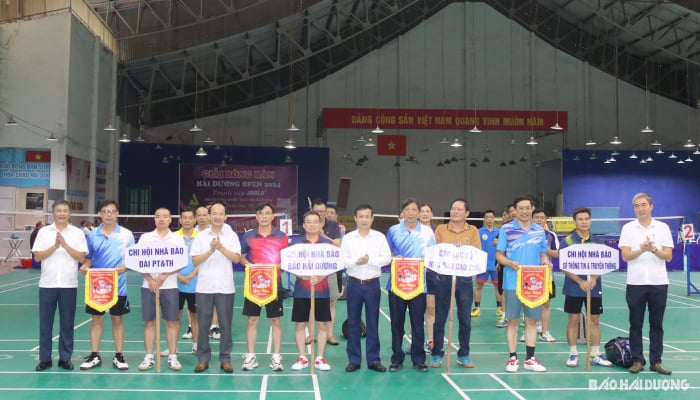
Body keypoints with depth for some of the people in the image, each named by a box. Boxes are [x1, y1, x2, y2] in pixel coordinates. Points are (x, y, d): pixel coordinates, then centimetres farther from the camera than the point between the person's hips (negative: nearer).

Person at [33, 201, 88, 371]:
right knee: (45, 322, 5)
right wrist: (55, 246, -14)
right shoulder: (43, 232, 4)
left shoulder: (77, 233, 2)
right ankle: (45, 358, 14)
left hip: (69, 285, 0)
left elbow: (81, 258, -4)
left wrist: (65, 245, -15)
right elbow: (37, 256, -2)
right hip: (47, 284, 1)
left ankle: (65, 358, 14)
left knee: (67, 323, 5)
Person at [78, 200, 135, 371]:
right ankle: (94, 355, 17)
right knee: (97, 319, 8)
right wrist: (85, 266, -11)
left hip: (118, 285, -1)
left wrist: (125, 267, -21)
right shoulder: (92, 235, 4)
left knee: (117, 319, 6)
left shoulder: (126, 234, -2)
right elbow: (89, 258, 10)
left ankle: (118, 356, 15)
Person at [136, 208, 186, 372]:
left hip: (170, 286, -1)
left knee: (172, 321, 1)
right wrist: (150, 279, -11)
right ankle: (149, 357, 11)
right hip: (148, 286, 1)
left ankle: (172, 357, 8)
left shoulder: (178, 239, 5)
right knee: (150, 322, 4)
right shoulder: (145, 237, 7)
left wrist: (165, 275, -15)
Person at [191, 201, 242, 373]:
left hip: (225, 288, 0)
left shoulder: (232, 235, 3)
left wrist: (221, 248, -18)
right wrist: (210, 251, -15)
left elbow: (236, 258, -6)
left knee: (225, 325, 4)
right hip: (204, 287, 1)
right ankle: (203, 359, 15)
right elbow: (195, 261, -1)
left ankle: (225, 359, 14)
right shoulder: (201, 236, 4)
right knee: (203, 324, 5)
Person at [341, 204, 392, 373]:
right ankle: (354, 360, 14)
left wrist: (370, 260, -18)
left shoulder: (380, 237, 1)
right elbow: (342, 260, -4)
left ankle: (373, 359, 15)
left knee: (373, 322, 6)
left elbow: (387, 258, -5)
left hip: (372, 284, 0)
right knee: (353, 322, 5)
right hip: (354, 284, 1)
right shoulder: (348, 238, 2)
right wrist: (355, 261, -21)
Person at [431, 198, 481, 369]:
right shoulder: (440, 229, 5)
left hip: (464, 279, 1)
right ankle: (437, 354, 15)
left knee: (465, 319, 7)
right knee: (439, 318, 4)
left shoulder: (473, 231, 6)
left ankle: (463, 355, 20)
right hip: (443, 278, 0)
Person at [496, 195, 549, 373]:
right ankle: (513, 358, 11)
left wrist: (545, 261, -9)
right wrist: (510, 263, -21)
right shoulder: (506, 229, -2)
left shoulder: (540, 230, 8)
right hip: (512, 283, -3)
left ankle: (530, 358, 17)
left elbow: (543, 254, 14)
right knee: (512, 321, 3)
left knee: (531, 320, 8)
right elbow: (499, 255, -2)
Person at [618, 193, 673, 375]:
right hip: (636, 283, -1)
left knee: (656, 324, 6)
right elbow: (625, 256, -5)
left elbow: (668, 256, 0)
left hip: (659, 283, 1)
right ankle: (637, 360, 13)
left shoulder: (663, 228, 4)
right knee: (636, 324, 4)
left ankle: (656, 361, 14)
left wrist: (654, 250, -19)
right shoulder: (628, 228, 2)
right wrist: (641, 250, -22)